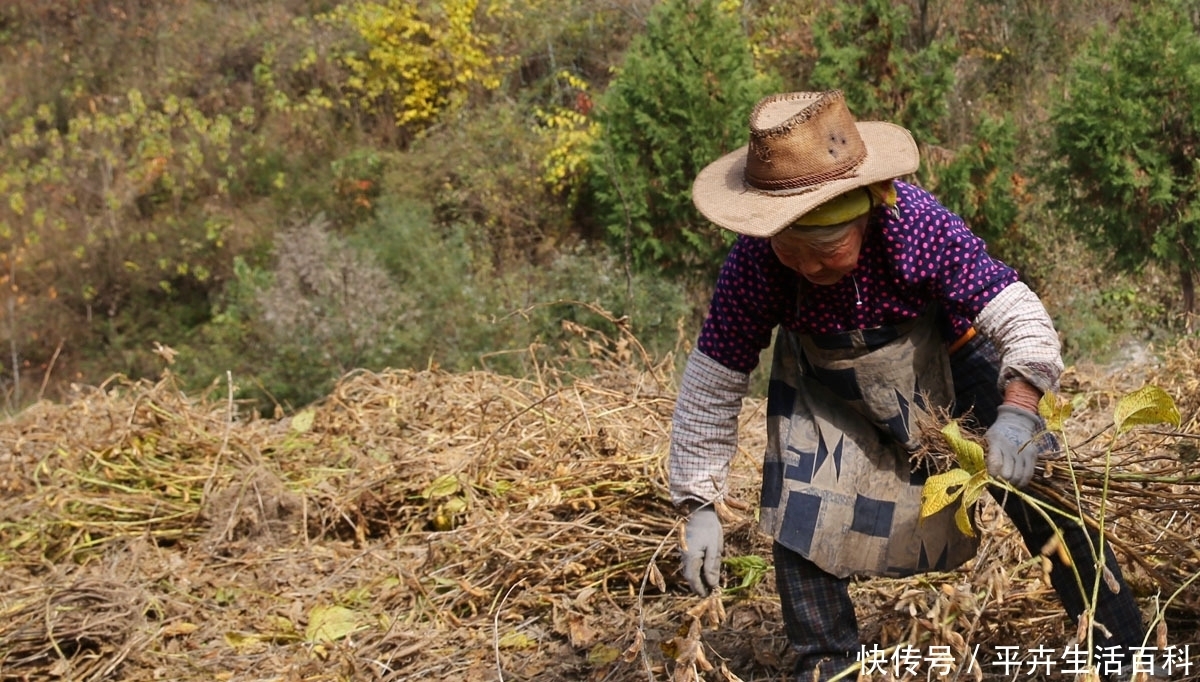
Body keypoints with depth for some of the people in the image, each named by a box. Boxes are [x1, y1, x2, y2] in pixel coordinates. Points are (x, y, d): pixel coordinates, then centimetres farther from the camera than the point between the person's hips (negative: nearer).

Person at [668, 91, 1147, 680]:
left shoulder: (915, 221, -37)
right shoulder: (755, 259, -32)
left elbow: (1016, 312, -34)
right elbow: (714, 379, -21)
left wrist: (1017, 412, -53)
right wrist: (699, 505, -17)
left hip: (948, 360, -1)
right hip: (828, 387, 1)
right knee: (799, 521, -10)